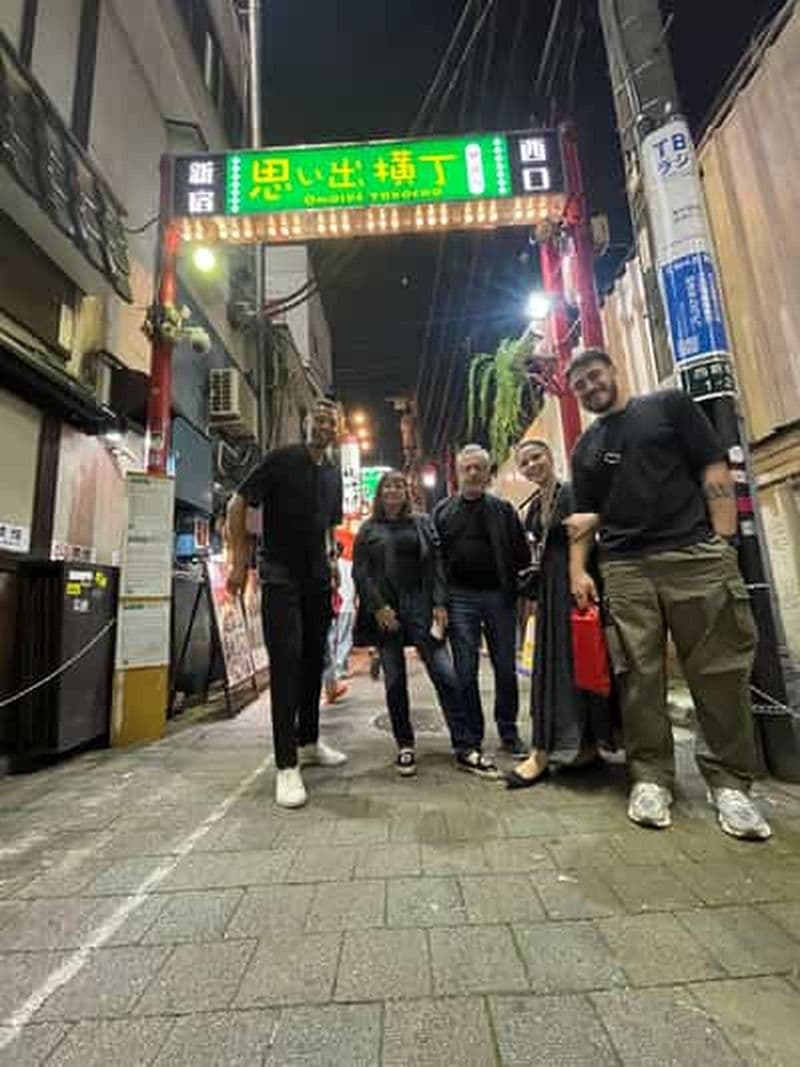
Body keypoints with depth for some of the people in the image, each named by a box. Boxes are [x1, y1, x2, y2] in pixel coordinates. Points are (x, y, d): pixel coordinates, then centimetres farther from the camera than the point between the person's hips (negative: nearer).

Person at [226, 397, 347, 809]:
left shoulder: (333, 474, 13)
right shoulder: (282, 460, -5)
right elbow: (237, 504, -6)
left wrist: (331, 559, 11)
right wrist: (240, 560, -10)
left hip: (318, 582, 6)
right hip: (281, 579, -6)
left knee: (313, 662, 13)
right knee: (286, 664, -8)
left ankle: (308, 742, 29)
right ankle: (286, 766, 2)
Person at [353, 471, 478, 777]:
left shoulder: (422, 523, 13)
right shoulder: (368, 530, 10)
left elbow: (436, 564, 7)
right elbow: (360, 571, 2)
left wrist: (440, 604, -4)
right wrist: (378, 606, -9)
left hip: (420, 607, 1)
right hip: (385, 613, 0)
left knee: (445, 675, -5)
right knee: (394, 681, 6)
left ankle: (462, 748, 5)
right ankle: (405, 746, 21)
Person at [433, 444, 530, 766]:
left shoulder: (503, 510, 7)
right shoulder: (442, 511, 8)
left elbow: (522, 554, 4)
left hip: (499, 595, 1)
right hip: (460, 598, 0)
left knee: (506, 669, 9)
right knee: (465, 671, 4)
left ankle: (509, 733, 26)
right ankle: (472, 738, 17)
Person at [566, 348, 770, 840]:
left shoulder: (670, 405, 10)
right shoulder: (586, 447, 19)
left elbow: (715, 472, 3)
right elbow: (585, 515, 15)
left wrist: (723, 543, -7)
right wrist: (577, 569, 3)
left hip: (695, 555, -2)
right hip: (624, 570, 3)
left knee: (721, 672, 1)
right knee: (640, 677, 3)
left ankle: (730, 782, 17)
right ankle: (651, 777, 15)